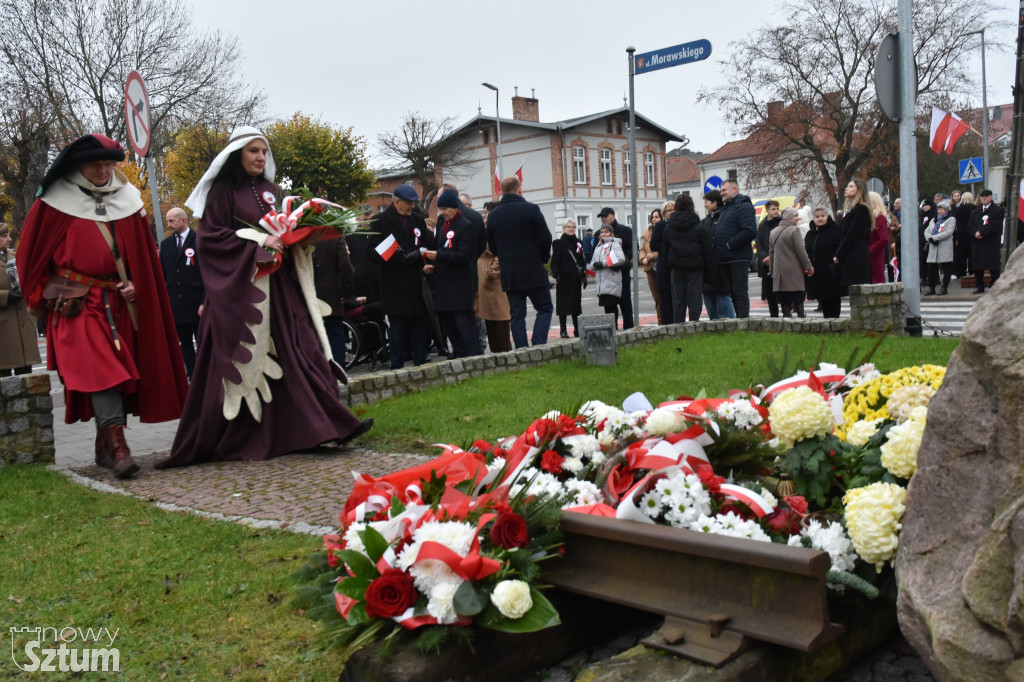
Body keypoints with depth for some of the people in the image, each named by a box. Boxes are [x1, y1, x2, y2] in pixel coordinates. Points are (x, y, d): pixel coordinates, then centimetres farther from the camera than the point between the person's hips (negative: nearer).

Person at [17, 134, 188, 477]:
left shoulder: (127, 201, 10)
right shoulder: (56, 204, 0)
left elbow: (144, 255, 15)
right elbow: (31, 253, 9)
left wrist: (135, 286, 2)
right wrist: (40, 295, 12)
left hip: (119, 303, 4)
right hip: (76, 304, -4)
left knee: (118, 369, 4)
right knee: (97, 367, -16)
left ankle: (105, 447, 16)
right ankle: (117, 445, -22)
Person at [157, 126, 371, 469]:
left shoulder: (271, 191, 17)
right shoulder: (223, 192, 0)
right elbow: (209, 236, -8)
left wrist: (298, 239, -1)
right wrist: (258, 241, -16)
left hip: (277, 286, 5)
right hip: (238, 289, -5)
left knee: (295, 349, -2)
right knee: (242, 358, -5)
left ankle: (321, 425, -2)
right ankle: (224, 438, 6)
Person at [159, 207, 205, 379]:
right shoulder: (165, 244, 11)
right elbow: (162, 275, 13)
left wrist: (205, 302, -13)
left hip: (197, 305, -5)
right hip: (175, 306, 5)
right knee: (184, 345, 10)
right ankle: (192, 376, 18)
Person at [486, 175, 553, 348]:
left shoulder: (492, 215, 6)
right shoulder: (531, 209, -7)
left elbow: (492, 247, 10)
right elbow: (545, 239, -7)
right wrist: (543, 258, 10)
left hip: (509, 273, 4)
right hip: (533, 271, -4)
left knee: (517, 315, 7)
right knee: (545, 308, 7)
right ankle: (538, 346, -6)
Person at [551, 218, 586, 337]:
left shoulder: (578, 243, 14)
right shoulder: (558, 243, -3)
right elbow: (554, 262, -7)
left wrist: (584, 276, 13)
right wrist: (556, 276, -18)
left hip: (576, 278, 5)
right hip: (564, 278, -5)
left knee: (576, 303, 9)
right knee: (563, 304, -3)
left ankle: (577, 329, 15)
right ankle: (563, 330, 2)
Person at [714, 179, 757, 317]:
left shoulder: (743, 206, -9)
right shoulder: (726, 207, 21)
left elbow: (750, 232, -21)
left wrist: (730, 245, -17)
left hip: (738, 258, -9)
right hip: (727, 259, 9)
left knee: (740, 291, -8)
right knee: (733, 292, 12)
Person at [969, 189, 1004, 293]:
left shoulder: (998, 210, 1)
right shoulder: (975, 212, 17)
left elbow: (994, 225, -9)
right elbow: (972, 226, 9)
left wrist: (981, 232, -15)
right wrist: (976, 233, -12)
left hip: (992, 242, -5)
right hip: (978, 242, 5)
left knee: (993, 266, -4)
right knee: (978, 266, 6)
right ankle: (979, 286, 12)